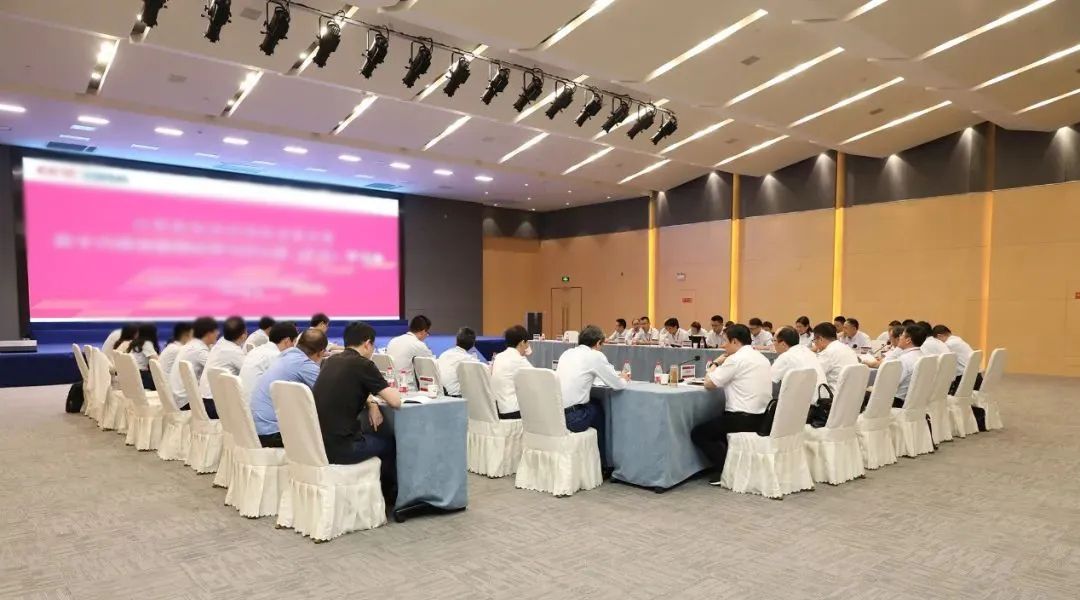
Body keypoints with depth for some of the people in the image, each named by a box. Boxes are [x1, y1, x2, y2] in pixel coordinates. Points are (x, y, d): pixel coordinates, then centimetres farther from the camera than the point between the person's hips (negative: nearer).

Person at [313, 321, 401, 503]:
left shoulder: (330, 361, 10)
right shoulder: (363, 365, -12)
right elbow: (395, 401, -11)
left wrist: (370, 403, 9)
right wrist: (389, 390, 12)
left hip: (316, 444, 7)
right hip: (339, 447, -7)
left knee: (376, 436, 30)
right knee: (389, 441, 20)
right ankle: (388, 494, 38)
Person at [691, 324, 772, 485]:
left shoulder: (735, 359, -13)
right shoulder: (762, 358, 12)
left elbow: (709, 383, -10)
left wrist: (715, 363, 5)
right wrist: (722, 365, 15)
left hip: (743, 420, -9)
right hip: (763, 419, 9)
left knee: (697, 433, 6)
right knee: (718, 423, 32)